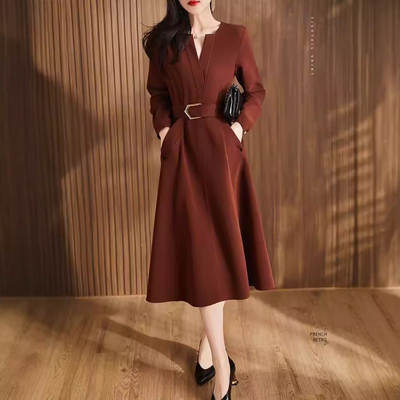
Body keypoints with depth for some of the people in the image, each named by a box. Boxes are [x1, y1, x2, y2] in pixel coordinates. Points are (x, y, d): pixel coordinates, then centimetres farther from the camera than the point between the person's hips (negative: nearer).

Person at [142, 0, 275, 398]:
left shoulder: (236, 35, 2)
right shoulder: (164, 40, 5)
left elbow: (256, 91, 9)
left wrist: (240, 126, -6)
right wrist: (163, 130, 1)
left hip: (222, 149, 0)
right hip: (182, 152, 0)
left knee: (220, 243, 5)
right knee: (199, 250, -3)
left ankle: (208, 346, 22)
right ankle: (220, 364, 2)